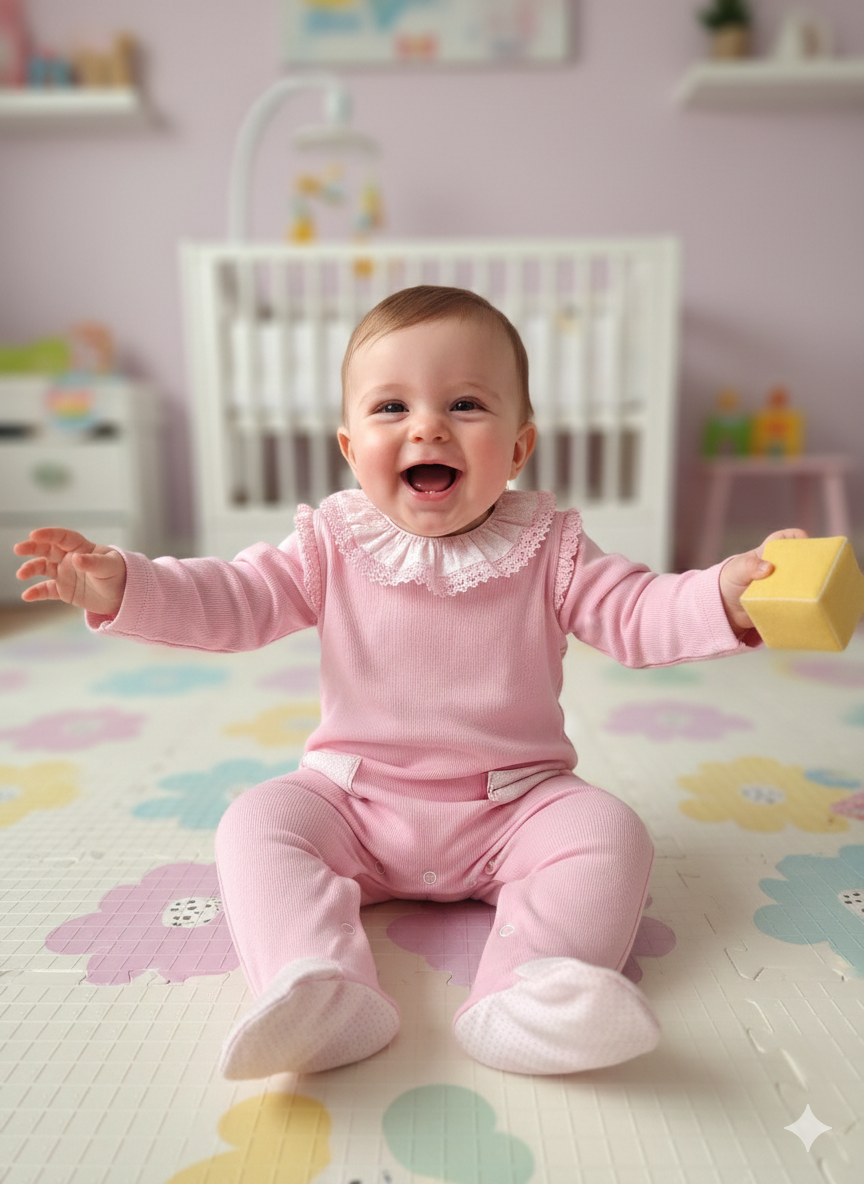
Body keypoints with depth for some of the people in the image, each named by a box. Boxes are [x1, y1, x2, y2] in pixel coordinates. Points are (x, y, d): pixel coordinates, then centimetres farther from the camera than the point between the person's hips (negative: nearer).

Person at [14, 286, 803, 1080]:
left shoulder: (547, 547, -5)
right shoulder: (333, 544, -3)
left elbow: (635, 612, -10)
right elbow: (230, 601, -5)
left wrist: (723, 595, -30)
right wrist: (119, 585, -19)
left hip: (513, 806, 0)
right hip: (355, 802, 1)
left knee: (610, 832, -21)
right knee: (255, 825, -19)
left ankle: (528, 992, -28)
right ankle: (321, 991, -30)